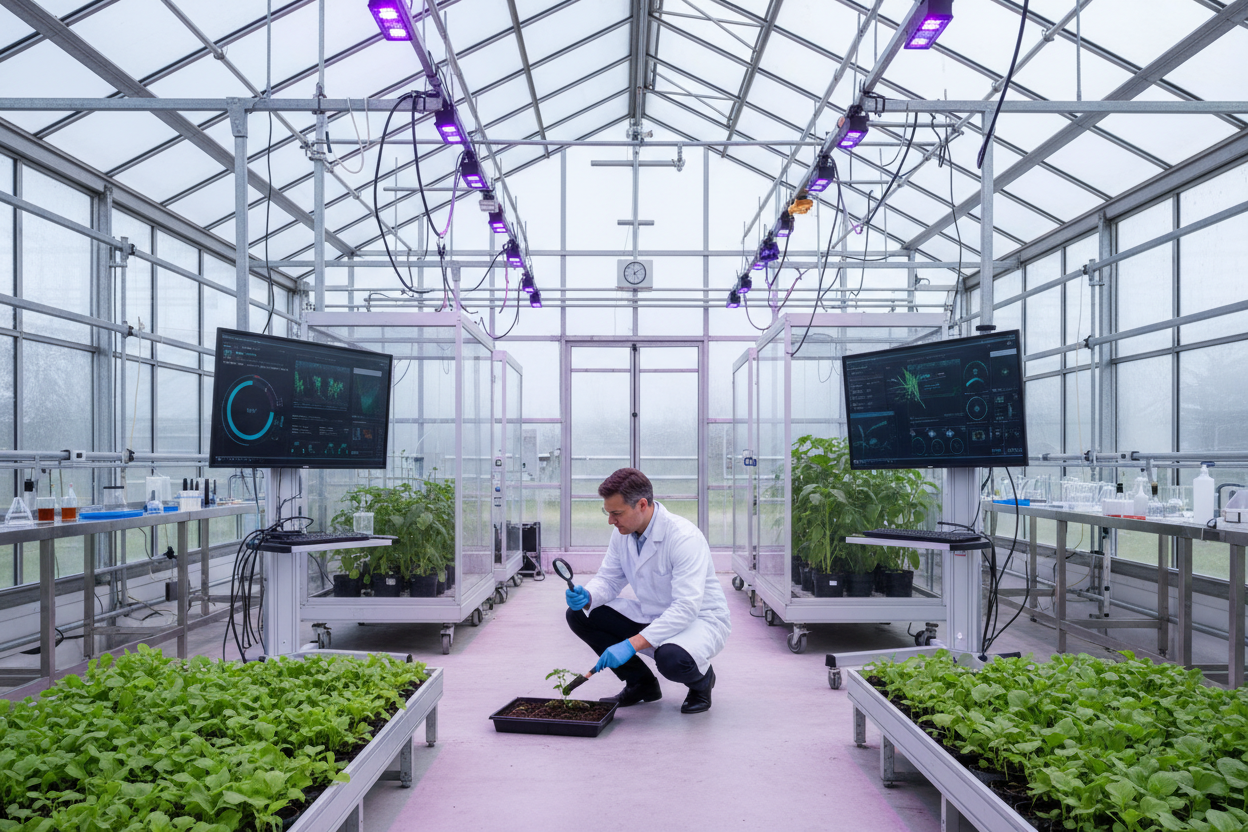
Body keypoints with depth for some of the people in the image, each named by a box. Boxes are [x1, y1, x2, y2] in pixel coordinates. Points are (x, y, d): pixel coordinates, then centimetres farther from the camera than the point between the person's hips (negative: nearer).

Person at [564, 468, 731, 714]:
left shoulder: (684, 537, -29)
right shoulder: (623, 534, -6)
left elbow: (686, 608, -35)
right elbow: (608, 580, 4)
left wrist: (632, 644, -41)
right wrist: (586, 597, -21)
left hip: (699, 619, -7)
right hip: (650, 617, 7)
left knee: (672, 658, -40)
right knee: (578, 615, -7)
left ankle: (702, 679, 0)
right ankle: (641, 683, 8)